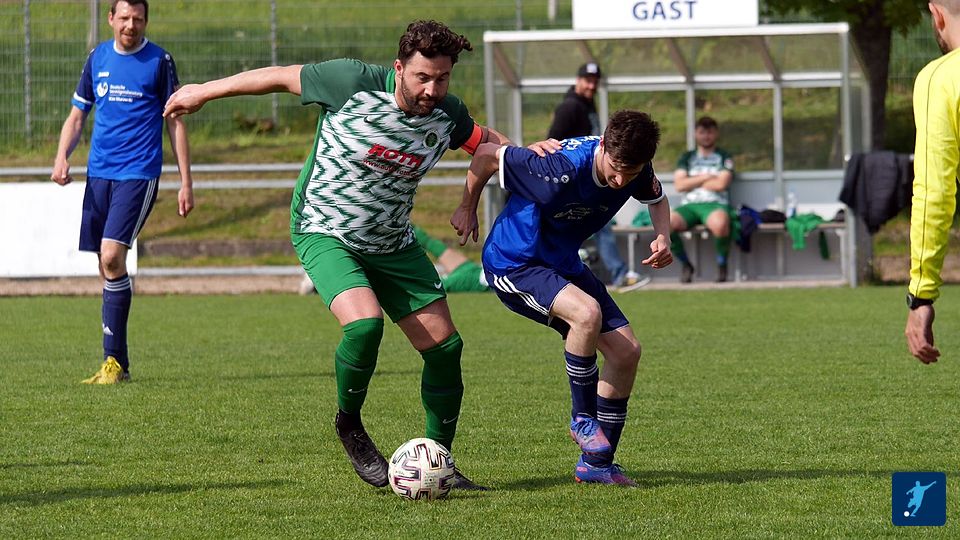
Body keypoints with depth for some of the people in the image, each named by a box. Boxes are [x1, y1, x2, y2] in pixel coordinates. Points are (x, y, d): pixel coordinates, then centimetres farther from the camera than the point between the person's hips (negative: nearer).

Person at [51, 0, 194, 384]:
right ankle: (117, 363, 11)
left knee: (112, 257, -18)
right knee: (106, 266, 4)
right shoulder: (98, 59, 11)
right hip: (98, 174, 5)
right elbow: (77, 115, 17)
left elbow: (175, 123, 3)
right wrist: (62, 157, -1)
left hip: (138, 174, -5)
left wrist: (186, 182, -1)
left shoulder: (159, 61, 0)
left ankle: (114, 361, -13)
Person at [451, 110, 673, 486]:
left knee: (626, 351, -2)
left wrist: (662, 237, -8)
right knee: (587, 312, -33)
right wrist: (467, 209, -5)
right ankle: (582, 419, -12)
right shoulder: (564, 169, -33)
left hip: (563, 264, 8)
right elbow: (487, 155, -21)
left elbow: (657, 198, 14)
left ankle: (597, 464, 10)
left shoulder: (637, 171, -12)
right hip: (513, 264, -8)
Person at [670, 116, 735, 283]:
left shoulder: (724, 158, 13)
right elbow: (679, 185, 6)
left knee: (720, 223, -41)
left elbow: (721, 184, -4)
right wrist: (705, 178, 0)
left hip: (715, 204, -3)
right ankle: (686, 265, -8)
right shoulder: (687, 158, 21)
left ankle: (722, 266, -15)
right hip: (689, 205, 3)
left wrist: (693, 182, 4)